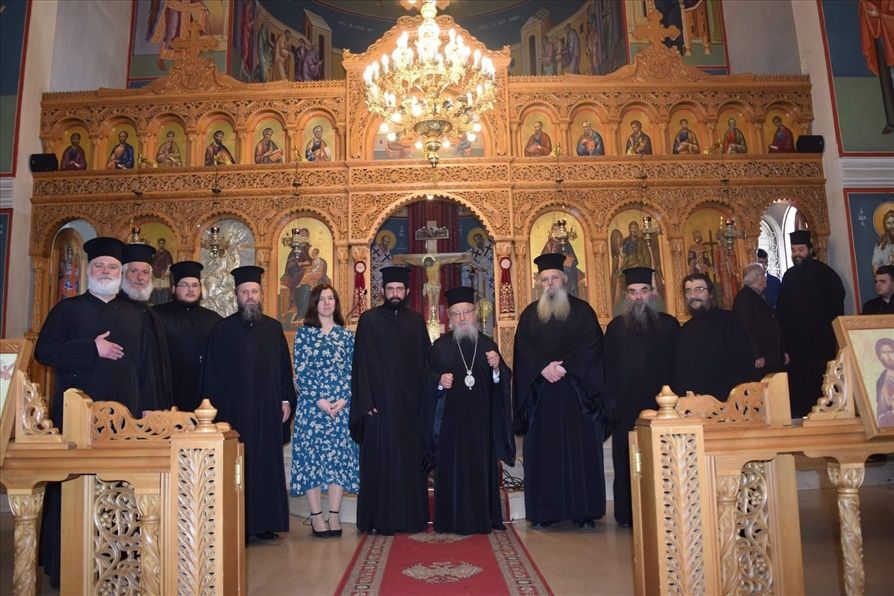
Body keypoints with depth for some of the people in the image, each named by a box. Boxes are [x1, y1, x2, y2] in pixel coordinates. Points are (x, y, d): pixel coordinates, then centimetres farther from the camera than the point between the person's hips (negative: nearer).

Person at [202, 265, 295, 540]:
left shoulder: (273, 327, 10)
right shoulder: (222, 329, 1)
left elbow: (284, 365, 11)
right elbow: (212, 372, 0)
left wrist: (286, 400, 4)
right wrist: (215, 409, -5)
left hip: (268, 409, 3)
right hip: (235, 410, -3)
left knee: (267, 464, 7)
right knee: (237, 466, 0)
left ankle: (265, 521, 17)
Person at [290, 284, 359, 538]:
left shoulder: (346, 335, 10)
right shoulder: (304, 332, 3)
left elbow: (352, 370, 7)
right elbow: (301, 370, -3)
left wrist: (344, 399, -8)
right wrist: (319, 400, -12)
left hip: (342, 406, 2)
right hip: (311, 405, -2)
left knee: (340, 456, 2)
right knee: (312, 455, -1)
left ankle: (334, 515, 10)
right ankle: (316, 516, 8)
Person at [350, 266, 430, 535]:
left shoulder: (416, 321, 11)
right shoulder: (369, 319, 2)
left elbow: (425, 361, 11)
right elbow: (361, 364, -3)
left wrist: (425, 397, 2)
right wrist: (366, 401, -10)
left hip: (410, 403, 3)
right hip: (380, 401, -3)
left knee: (411, 459, 6)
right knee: (381, 459, 0)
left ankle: (413, 516, 16)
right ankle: (382, 519, 9)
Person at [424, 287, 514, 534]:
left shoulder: (487, 345, 9)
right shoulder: (440, 346, 5)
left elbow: (503, 382, 4)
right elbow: (428, 379, 2)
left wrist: (497, 368, -15)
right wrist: (439, 381, -18)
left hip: (480, 419, 1)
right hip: (450, 420, -1)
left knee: (481, 465, 4)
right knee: (452, 467, -1)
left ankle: (482, 519, 14)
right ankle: (453, 521, 9)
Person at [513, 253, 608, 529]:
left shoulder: (582, 310, 7)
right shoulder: (530, 314, 12)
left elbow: (592, 345, -4)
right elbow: (522, 348, 2)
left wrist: (565, 366, -15)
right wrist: (544, 368, -14)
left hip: (577, 393, -1)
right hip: (541, 394, 2)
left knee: (580, 451, -1)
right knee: (543, 452, 1)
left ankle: (584, 511, 6)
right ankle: (544, 512, 7)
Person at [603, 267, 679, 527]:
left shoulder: (669, 325, 8)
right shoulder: (617, 326, 8)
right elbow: (609, 367, 4)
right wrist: (611, 400, -4)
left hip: (662, 404, 0)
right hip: (627, 406, 0)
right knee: (628, 462, 2)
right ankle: (630, 514, 11)